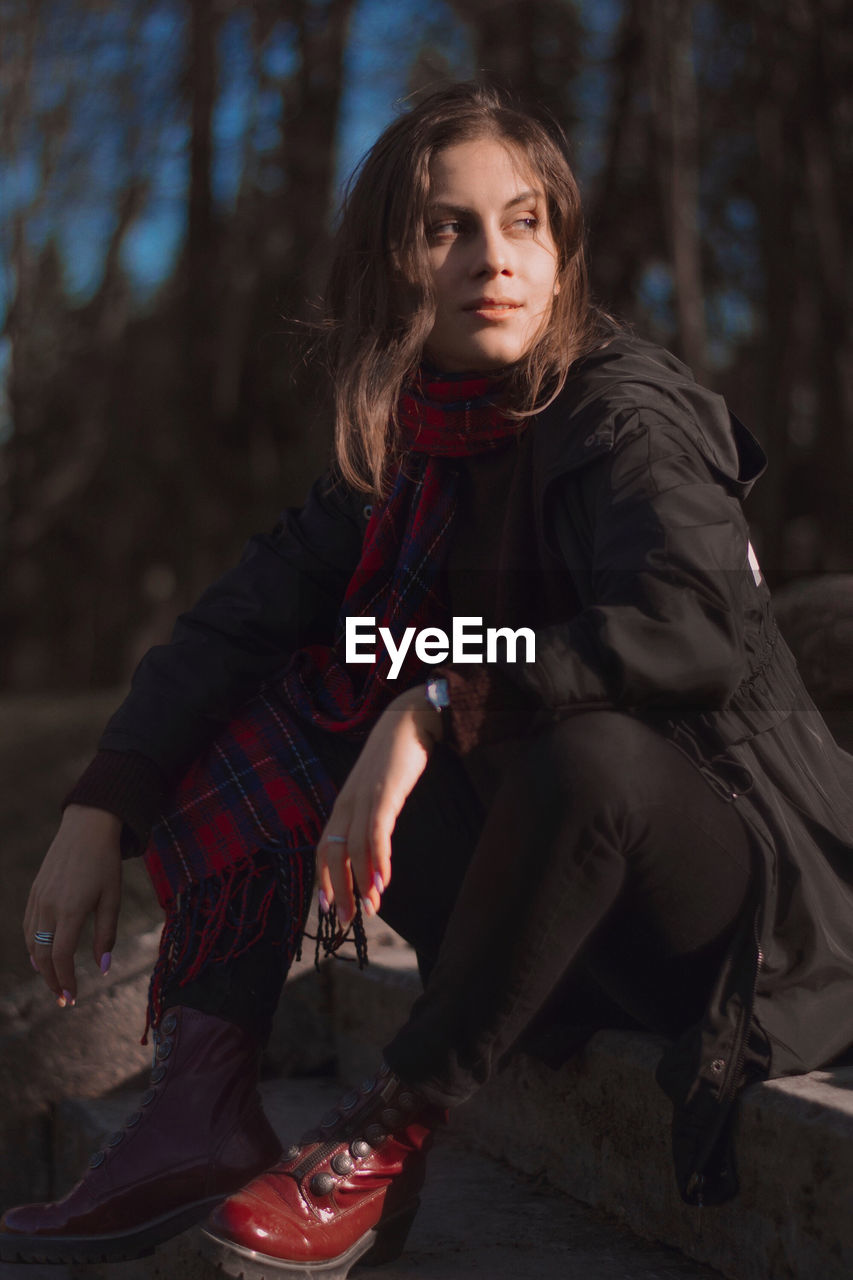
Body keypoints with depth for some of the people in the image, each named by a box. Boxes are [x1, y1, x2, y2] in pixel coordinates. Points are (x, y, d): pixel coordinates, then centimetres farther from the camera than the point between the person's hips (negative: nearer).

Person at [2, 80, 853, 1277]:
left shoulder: (624, 413, -17)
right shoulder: (405, 447, 4)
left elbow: (695, 630, -35)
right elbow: (235, 622, 3)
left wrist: (434, 708, -33)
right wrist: (98, 812, -7)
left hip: (748, 894, -7)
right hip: (571, 913, 7)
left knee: (589, 747, -39)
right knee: (254, 720, 0)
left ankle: (390, 1135, -19)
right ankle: (204, 1105, -14)